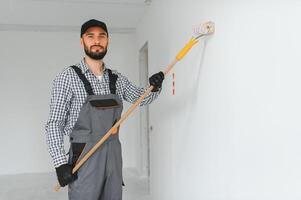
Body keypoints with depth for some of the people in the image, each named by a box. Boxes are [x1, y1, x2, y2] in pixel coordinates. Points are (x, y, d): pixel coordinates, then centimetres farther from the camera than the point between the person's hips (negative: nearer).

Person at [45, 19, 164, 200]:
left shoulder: (117, 79, 8)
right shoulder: (68, 77, -7)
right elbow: (54, 124, -8)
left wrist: (155, 87, -14)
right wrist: (60, 163, -15)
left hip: (114, 154, 5)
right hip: (85, 157, -4)